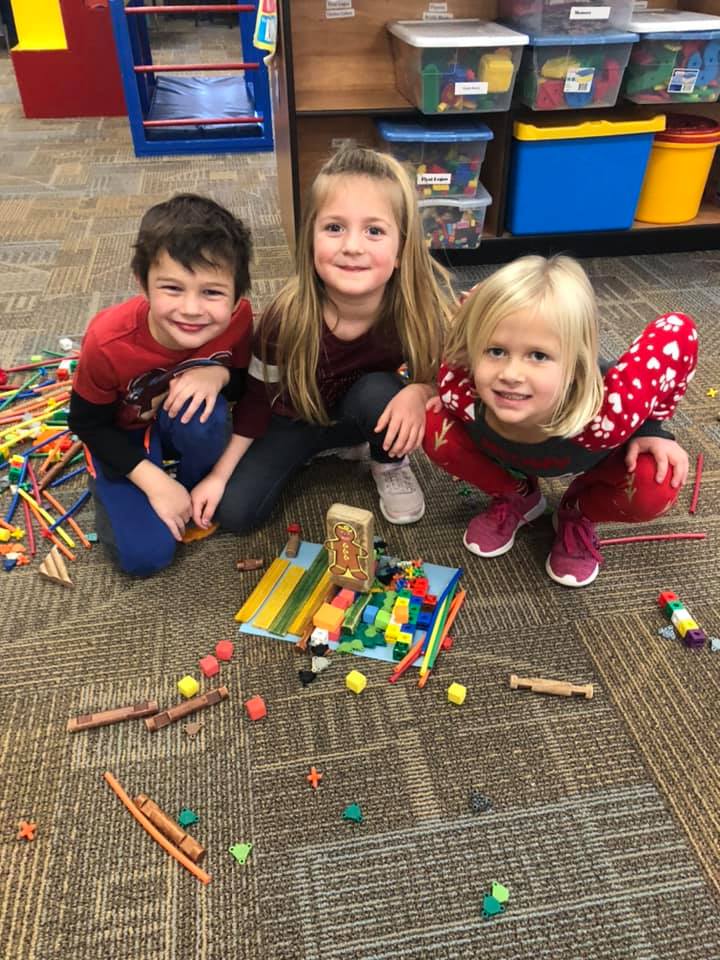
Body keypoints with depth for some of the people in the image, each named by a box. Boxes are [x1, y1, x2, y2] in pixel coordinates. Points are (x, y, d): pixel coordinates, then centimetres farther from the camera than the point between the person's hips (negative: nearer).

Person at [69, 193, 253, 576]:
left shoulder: (238, 317, -27)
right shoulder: (108, 341, -33)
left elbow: (246, 384, -9)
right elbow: (88, 423, -17)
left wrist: (218, 374, -33)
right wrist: (154, 481, -25)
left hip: (188, 423, 2)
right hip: (122, 437, -2)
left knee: (202, 404, -34)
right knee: (146, 554, -17)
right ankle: (108, 488, 15)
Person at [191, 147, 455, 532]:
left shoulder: (420, 302, -29)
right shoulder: (288, 316, -29)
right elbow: (258, 399, -15)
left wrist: (419, 393, -37)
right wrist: (217, 475, -13)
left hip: (365, 410, 1)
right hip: (296, 417, 0)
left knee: (379, 391, -35)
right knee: (233, 512, -11)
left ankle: (389, 465, -2)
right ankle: (321, 449, 12)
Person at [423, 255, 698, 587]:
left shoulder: (605, 417, -47)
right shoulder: (459, 391, -38)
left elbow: (678, 332, -34)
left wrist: (650, 429, -26)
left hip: (594, 454, -2)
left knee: (655, 490, -28)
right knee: (436, 429, -20)